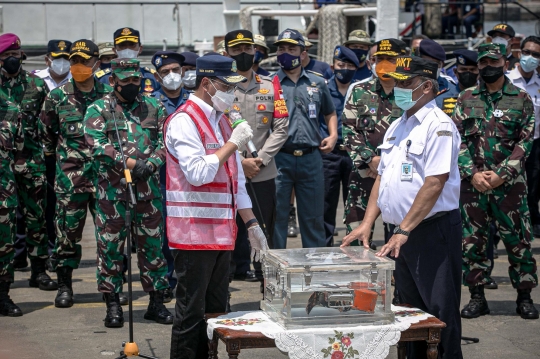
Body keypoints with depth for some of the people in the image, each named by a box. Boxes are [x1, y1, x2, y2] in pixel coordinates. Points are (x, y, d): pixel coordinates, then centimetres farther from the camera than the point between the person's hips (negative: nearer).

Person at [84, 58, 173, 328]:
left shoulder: (154, 108, 11)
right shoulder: (98, 110, 1)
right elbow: (96, 145, -12)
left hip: (149, 189, 3)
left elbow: (165, 141, 6)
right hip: (112, 189, -3)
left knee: (152, 245, 7)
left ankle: (156, 302, 17)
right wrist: (130, 163, -18)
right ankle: (113, 305, 11)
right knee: (111, 246, 2)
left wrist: (151, 163, -13)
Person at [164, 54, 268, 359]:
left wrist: (252, 224, 16)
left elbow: (236, 180, 19)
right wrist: (233, 143, -17)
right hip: (194, 233, -9)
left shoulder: (222, 121, 15)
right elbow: (197, 174, -24)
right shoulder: (184, 122, -12)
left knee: (216, 311, 12)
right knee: (192, 313, -3)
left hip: (222, 232, 9)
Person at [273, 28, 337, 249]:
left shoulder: (318, 84, 11)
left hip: (311, 158, 3)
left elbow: (330, 113, 25)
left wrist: (333, 135, 8)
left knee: (313, 218, 10)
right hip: (280, 158, -2)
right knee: (276, 217, 2)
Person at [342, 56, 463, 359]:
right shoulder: (397, 127, 15)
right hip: (403, 232, 9)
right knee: (411, 309, 15)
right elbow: (383, 177, 18)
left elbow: (435, 183, -20)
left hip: (433, 229, -8)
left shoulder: (438, 126, -12)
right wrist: (367, 223, 8)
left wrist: (404, 231, -23)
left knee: (439, 312, -4)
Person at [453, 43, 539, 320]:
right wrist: (473, 174, -9)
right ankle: (477, 297, 15)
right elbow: (457, 139, 3)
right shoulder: (466, 99, 8)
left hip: (510, 183, -2)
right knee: (472, 241, 5)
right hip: (472, 183, 2)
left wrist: (500, 174, -12)